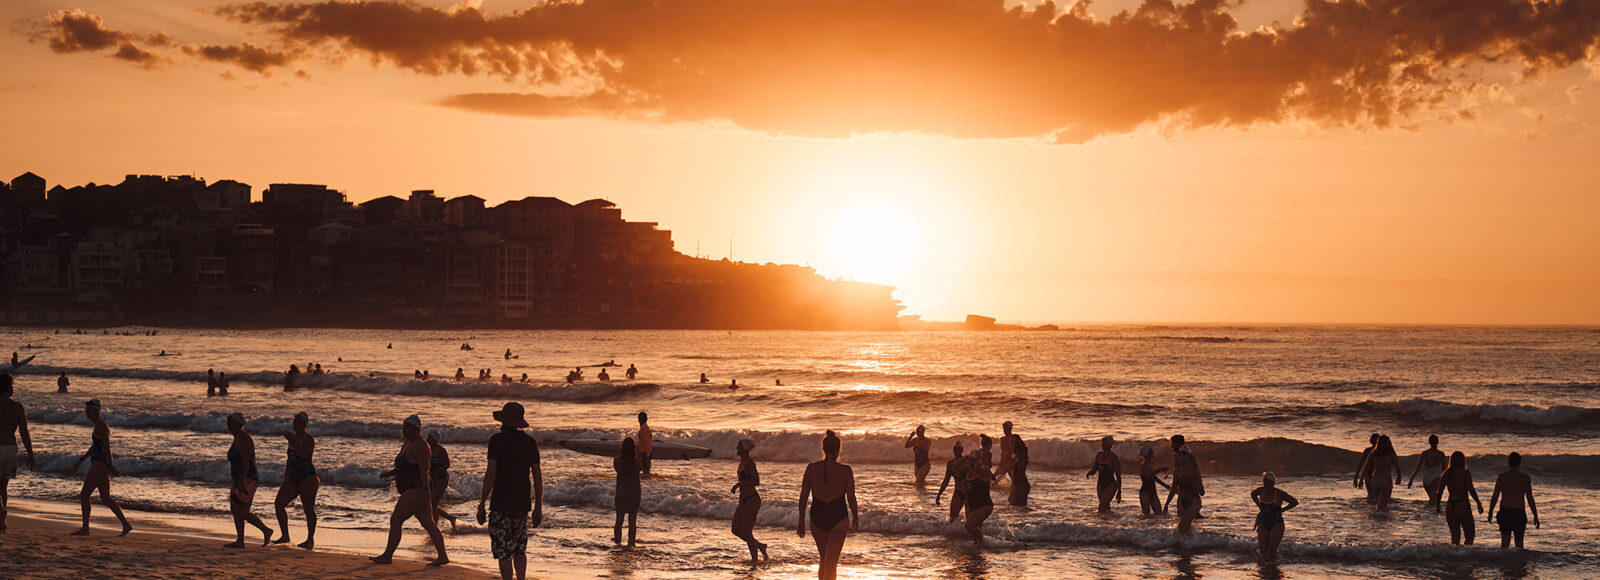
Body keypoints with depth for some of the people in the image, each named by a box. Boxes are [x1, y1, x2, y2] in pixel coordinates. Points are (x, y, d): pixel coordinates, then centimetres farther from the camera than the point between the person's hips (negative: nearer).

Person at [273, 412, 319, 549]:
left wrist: (293, 442, -27)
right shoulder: (293, 437, 13)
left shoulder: (309, 439, -9)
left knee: (308, 508, -3)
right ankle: (285, 535, 6)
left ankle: (311, 540, 5)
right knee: (279, 504, -2)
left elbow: (304, 455, -25)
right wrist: (285, 478, 23)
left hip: (307, 477, -8)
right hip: (293, 478, 8)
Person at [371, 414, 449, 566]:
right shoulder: (407, 444, 16)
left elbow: (424, 470, -22)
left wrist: (426, 490, -27)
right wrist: (389, 473, 13)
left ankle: (387, 556, 4)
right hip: (415, 492, 10)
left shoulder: (419, 446, -16)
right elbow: (403, 466, 27)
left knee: (395, 520, -3)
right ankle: (442, 556, 2)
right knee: (429, 524, 6)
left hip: (416, 491, -10)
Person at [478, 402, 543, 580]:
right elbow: (538, 477, 6)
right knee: (519, 548, 21)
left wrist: (481, 505, -10)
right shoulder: (530, 442, 6)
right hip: (522, 503, 5)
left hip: (501, 503, -5)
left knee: (503, 551, -1)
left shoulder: (497, 440, -9)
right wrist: (538, 507, 13)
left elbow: (490, 474, -14)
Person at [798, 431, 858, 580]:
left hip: (817, 517, 3)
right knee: (831, 562, 0)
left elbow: (803, 496, 0)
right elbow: (851, 498, -4)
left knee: (824, 560, 21)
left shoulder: (811, 468, -2)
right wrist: (855, 518, 12)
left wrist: (801, 521, 9)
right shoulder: (845, 470, -8)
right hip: (838, 518, -3)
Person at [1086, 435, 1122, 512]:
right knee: (1106, 508, 15)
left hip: (1111, 485, -7)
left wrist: (1119, 491, -12)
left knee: (1102, 509, -22)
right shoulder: (1099, 455, 7)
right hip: (1100, 485, 7)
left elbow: (1118, 476, -10)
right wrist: (1089, 473, -7)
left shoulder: (1114, 458, -12)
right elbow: (1094, 470, 17)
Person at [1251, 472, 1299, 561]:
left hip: (1276, 524, -4)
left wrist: (1282, 510, -9)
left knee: (1271, 553, -11)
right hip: (1263, 524, 4)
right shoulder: (1261, 490, -2)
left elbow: (1295, 502, -6)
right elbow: (1253, 494, 23)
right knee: (1264, 552, 1)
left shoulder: (1279, 493, -14)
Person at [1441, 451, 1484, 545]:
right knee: (1470, 536, 5)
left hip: (1450, 506, 5)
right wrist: (1479, 503, -6)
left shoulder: (1446, 473, 6)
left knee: (1455, 537, 11)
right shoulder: (1465, 472, -6)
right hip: (1463, 505, -5)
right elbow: (1471, 489, -14)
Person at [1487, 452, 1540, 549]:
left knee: (1505, 542, -1)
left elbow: (1495, 496, 0)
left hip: (1504, 512, 1)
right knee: (1519, 542, 12)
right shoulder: (1525, 478, -2)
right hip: (1519, 512, -1)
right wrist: (1536, 516, 1)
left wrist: (1490, 512, 10)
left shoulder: (1502, 477, 1)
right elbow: (1530, 498, -4)